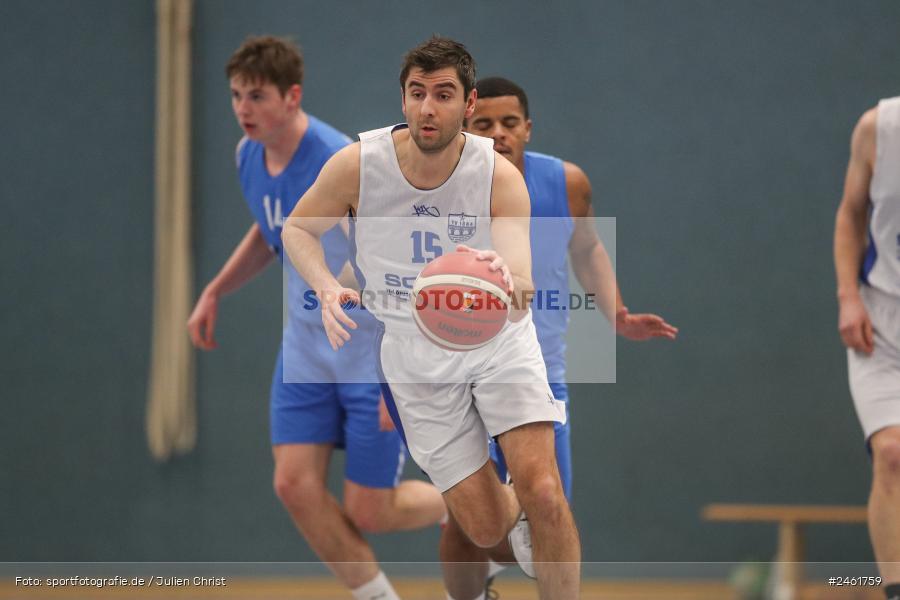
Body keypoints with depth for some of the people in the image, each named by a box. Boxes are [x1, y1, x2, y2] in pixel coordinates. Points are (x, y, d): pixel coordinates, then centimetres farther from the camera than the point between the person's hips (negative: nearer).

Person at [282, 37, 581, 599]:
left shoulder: (499, 175, -19)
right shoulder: (356, 164, -16)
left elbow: (522, 290, -28)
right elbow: (298, 228, 2)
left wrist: (507, 280, -53)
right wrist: (327, 287, -18)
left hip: (498, 340, -1)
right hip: (416, 358, 1)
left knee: (543, 494, -22)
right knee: (487, 529, -1)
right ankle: (516, 510, 37)